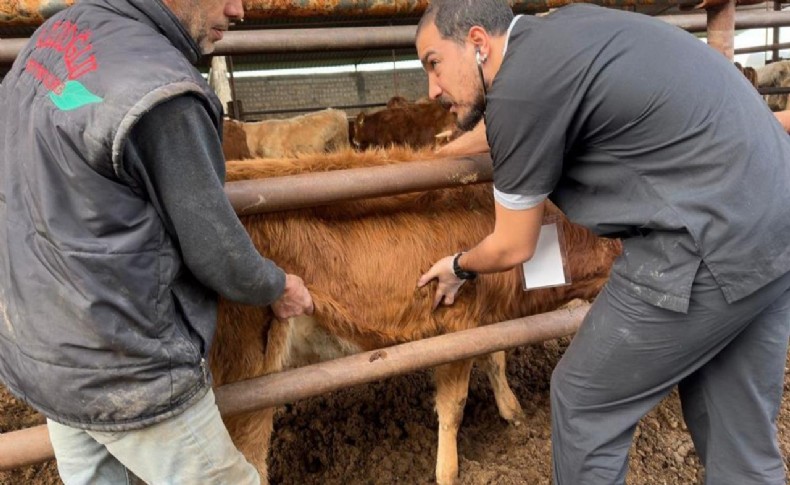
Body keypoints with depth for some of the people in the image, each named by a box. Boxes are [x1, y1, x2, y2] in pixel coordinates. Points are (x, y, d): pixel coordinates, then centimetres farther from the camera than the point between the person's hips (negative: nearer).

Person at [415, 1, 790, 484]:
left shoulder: (519, 91, -13)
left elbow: (513, 247, -1)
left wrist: (459, 267, 18)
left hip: (709, 248, -9)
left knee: (585, 403, 9)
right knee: (742, 434, 20)